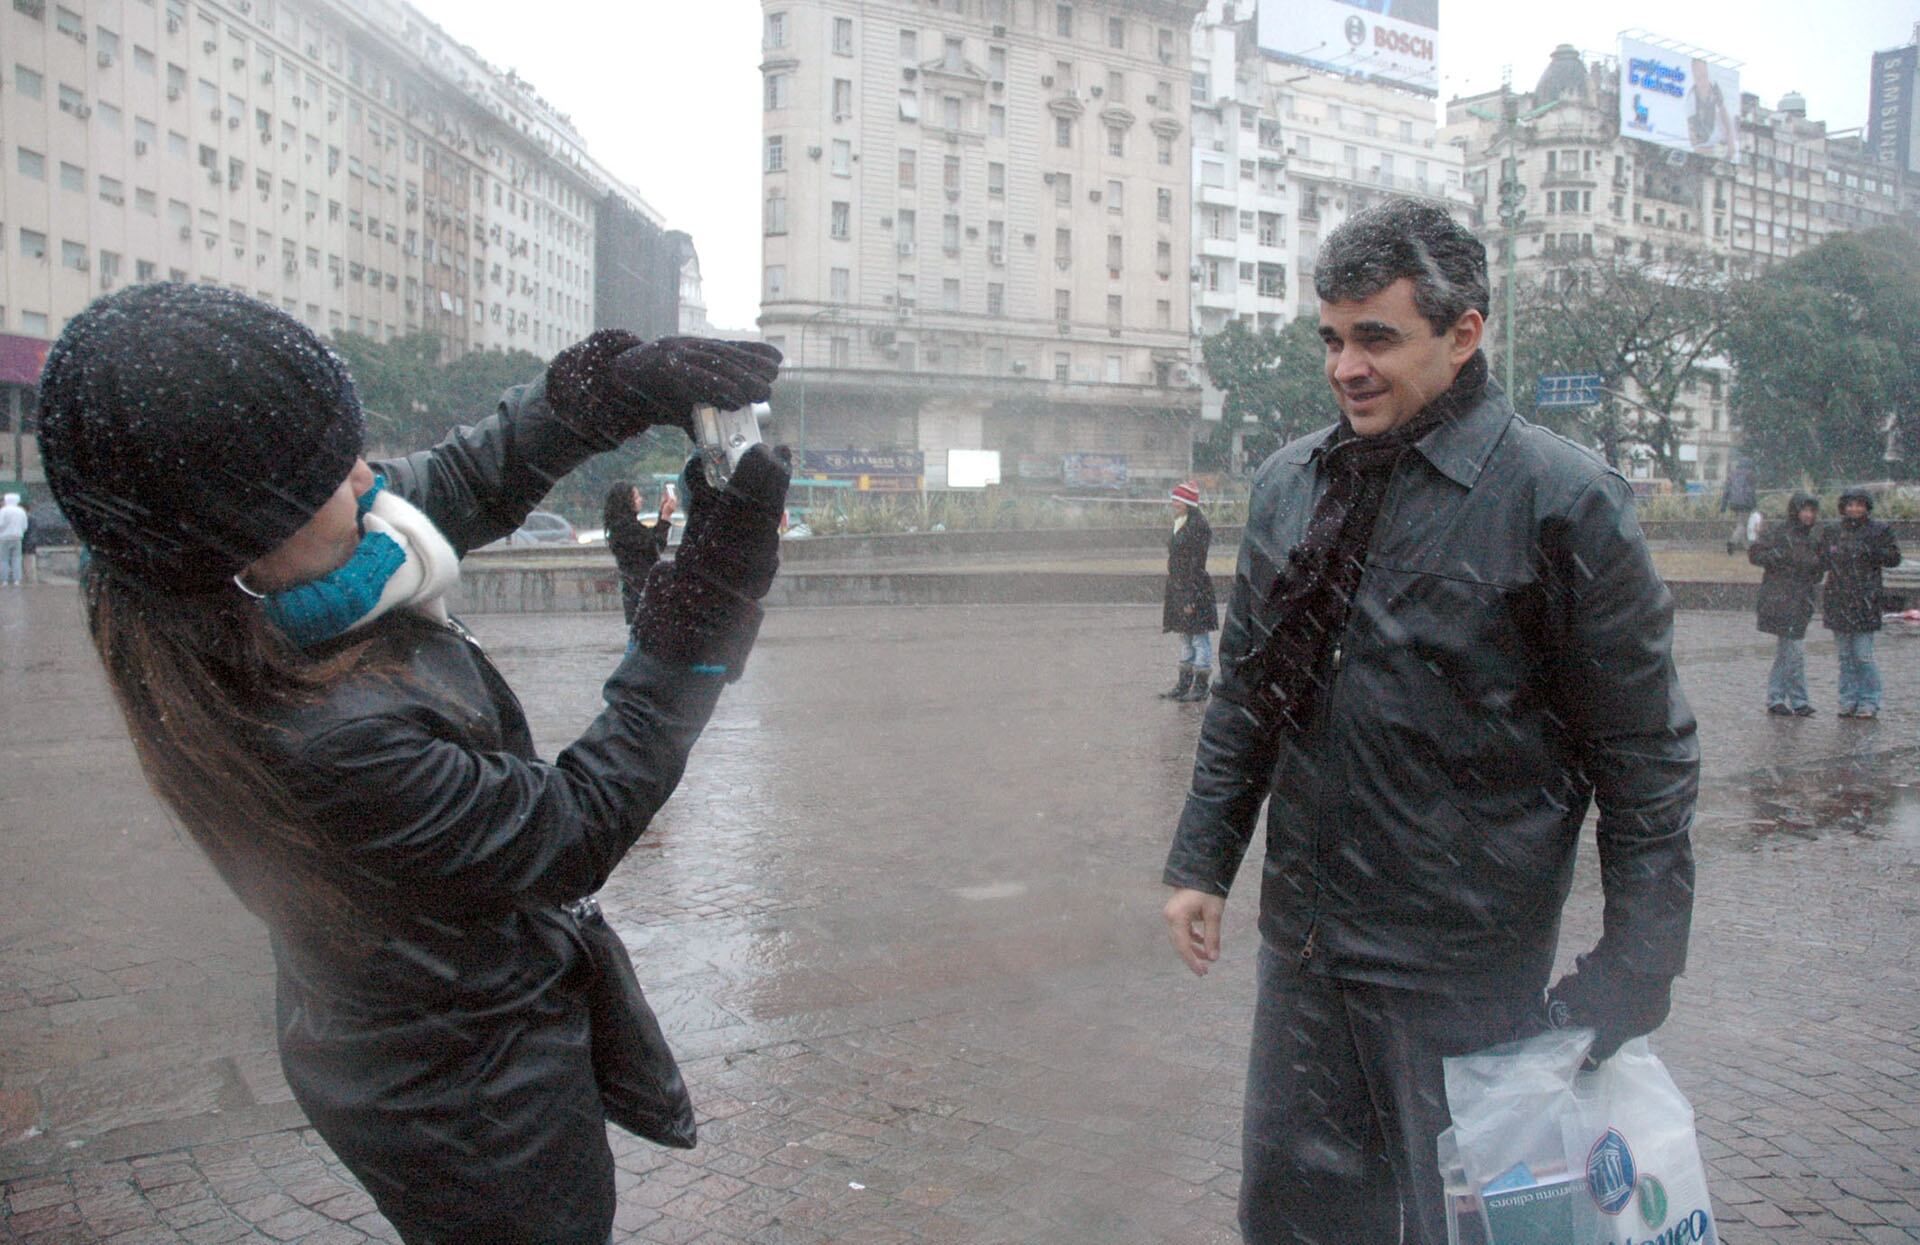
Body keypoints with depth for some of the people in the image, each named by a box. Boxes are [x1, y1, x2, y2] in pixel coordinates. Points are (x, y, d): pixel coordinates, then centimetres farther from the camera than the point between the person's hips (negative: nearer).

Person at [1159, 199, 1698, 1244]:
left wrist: (1636, 973, -11)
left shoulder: (1565, 500, -12)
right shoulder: (1288, 485, 5)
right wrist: (1201, 862, 12)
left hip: (1465, 963, -5)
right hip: (1305, 938, 6)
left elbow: (1646, 756, -9)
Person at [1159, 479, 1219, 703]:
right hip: (1177, 588, 10)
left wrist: (1191, 598, -20)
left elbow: (1197, 565, -18)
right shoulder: (1179, 524, 13)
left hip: (1194, 589, -10)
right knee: (1185, 638, 15)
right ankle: (1184, 683, 23)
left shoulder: (1197, 526, -15)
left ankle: (1200, 687, 7)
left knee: (1199, 639, 0)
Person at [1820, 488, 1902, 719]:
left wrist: (1870, 552, -16)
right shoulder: (1832, 531, 11)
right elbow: (1821, 559, 15)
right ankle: (1848, 700, 15)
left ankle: (1869, 702, 4)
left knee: (1863, 655, -6)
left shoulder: (1879, 530, 2)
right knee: (1845, 656, 8)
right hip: (1837, 600, 3)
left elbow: (1894, 557, -1)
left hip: (1865, 599, -3)